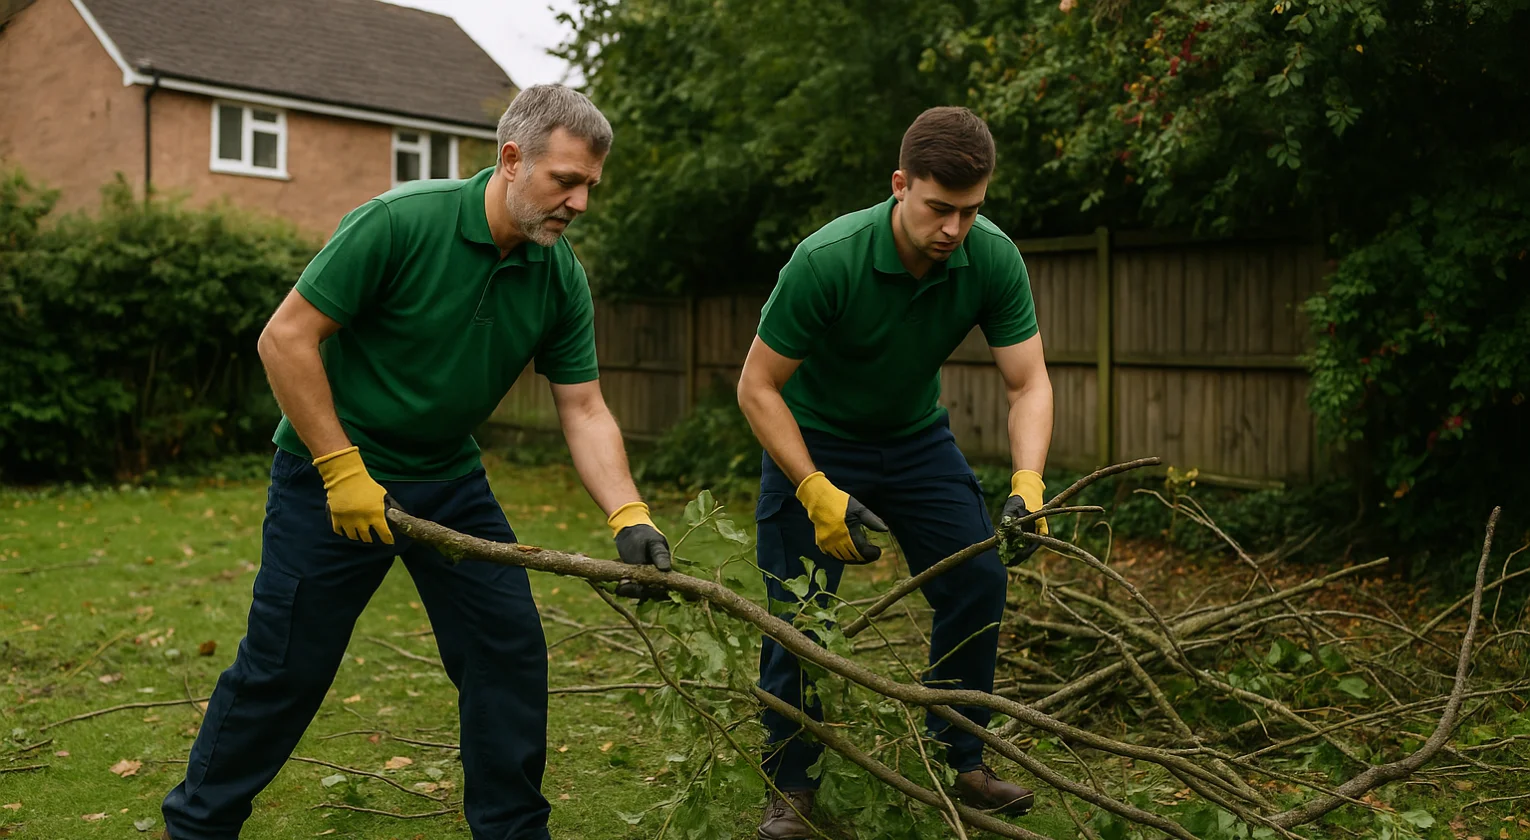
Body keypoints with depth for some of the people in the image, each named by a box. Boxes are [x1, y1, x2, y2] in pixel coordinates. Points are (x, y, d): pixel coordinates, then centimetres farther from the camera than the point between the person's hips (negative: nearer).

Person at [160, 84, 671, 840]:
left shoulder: (561, 279, -7)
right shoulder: (399, 222, -23)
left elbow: (583, 411, -5)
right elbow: (286, 337, -20)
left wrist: (629, 516, -19)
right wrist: (343, 469, -20)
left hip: (449, 479, 5)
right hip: (332, 472, -5)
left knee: (510, 650, 1)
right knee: (284, 667, 3)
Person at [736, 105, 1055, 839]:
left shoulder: (993, 259, -20)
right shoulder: (825, 261, -32)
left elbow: (1028, 382, -15)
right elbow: (757, 387, -24)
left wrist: (1027, 484, -32)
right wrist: (818, 494, -30)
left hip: (916, 437, 4)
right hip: (814, 440, -4)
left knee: (978, 582, -4)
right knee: (800, 611, -7)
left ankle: (960, 759, 15)